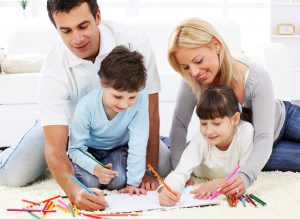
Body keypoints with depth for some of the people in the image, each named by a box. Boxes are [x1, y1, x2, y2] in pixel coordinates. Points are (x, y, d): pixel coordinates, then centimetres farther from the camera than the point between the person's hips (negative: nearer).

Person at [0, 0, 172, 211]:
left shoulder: (134, 43, -30)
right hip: (69, 124, -1)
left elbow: (150, 114, -21)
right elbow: (54, 148, -33)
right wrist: (74, 190, -53)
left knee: (164, 167, -19)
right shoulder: (53, 70, -30)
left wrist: (149, 172, -24)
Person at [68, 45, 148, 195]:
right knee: (91, 182, -24)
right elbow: (75, 148, -22)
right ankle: (74, 165, 9)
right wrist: (95, 168, -40)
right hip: (89, 150, -1)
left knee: (118, 182, -24)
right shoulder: (86, 107, -31)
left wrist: (133, 182, -25)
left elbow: (138, 144, -26)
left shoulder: (140, 100, -31)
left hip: (118, 148, 1)